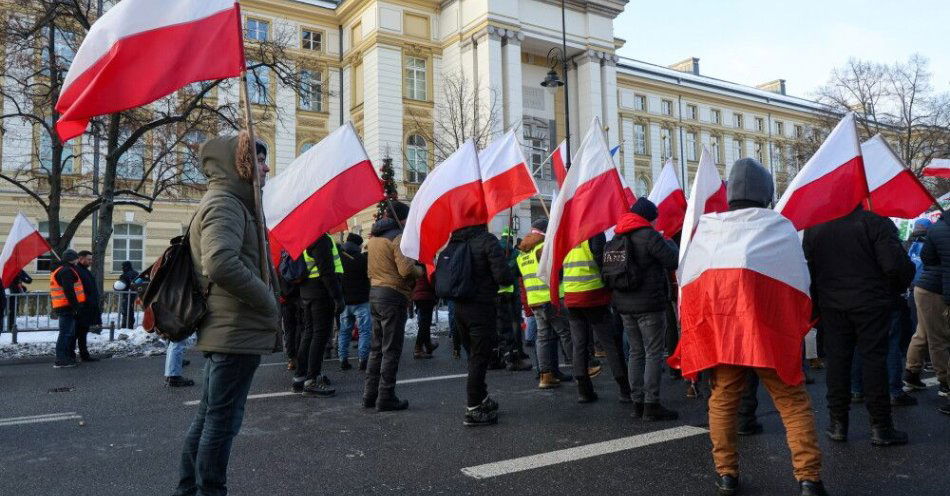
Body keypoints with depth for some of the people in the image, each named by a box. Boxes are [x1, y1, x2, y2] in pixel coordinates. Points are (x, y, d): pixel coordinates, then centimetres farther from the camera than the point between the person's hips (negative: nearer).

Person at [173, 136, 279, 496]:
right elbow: (221, 264, -32)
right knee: (222, 421, -1)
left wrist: (262, 306, 15)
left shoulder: (230, 203, 18)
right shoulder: (225, 203, -15)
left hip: (225, 331, 11)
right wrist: (269, 302, -20)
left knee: (207, 417, 18)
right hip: (237, 332, -11)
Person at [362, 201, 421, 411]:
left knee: (377, 347, 16)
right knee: (391, 349, -2)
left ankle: (370, 395, 20)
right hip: (393, 295, -9)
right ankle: (386, 398, 3)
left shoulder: (374, 237, 14)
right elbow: (406, 269, -21)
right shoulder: (398, 237, -13)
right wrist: (421, 270, -4)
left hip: (374, 293, 9)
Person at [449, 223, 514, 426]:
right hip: (482, 308, -7)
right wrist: (511, 277, 1)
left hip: (459, 308, 7)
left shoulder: (455, 241, 6)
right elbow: (503, 276, -20)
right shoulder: (487, 240, -14)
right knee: (479, 359, 1)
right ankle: (473, 410, 5)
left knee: (474, 356, 20)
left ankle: (482, 399, 34)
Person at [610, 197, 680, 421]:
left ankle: (637, 402, 16)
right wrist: (670, 243, 6)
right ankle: (651, 405, -1)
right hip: (649, 304, -7)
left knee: (636, 352, 13)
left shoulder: (618, 237, 11)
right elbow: (673, 261, -13)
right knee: (654, 353, -1)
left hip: (624, 304, 7)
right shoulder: (649, 235, -12)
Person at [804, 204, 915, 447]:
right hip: (871, 304, -3)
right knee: (873, 359, 3)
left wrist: (816, 304, 14)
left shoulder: (813, 228, 3)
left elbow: (808, 269, 6)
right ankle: (880, 428, 8)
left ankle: (838, 424, 14)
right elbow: (895, 264, -16)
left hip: (831, 306, 3)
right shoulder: (876, 222, -11)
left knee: (836, 360, 8)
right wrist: (899, 288, 4)